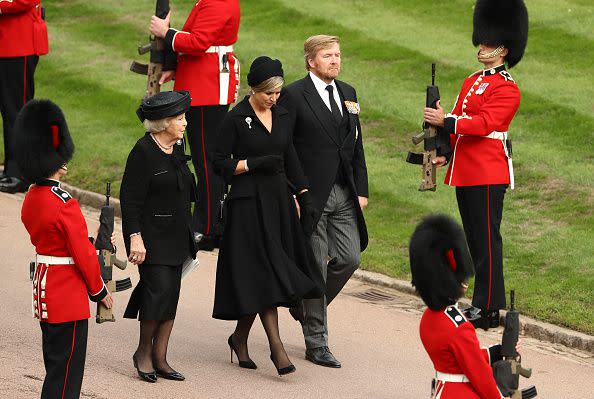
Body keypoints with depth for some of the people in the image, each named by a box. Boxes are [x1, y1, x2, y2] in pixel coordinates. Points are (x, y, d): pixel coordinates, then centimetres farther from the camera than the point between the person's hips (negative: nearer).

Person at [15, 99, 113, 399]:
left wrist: (93, 242, 11)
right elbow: (83, 254, -18)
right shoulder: (64, 204, -22)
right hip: (68, 295, -9)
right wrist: (99, 291, -5)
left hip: (44, 289, 9)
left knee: (56, 364, 17)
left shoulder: (31, 199, 5)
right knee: (66, 370, -4)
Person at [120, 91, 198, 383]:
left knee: (171, 295, 6)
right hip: (151, 235, -8)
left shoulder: (177, 149, 11)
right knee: (159, 290, -13)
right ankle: (143, 352, 4)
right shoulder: (143, 152, -14)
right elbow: (130, 199, -15)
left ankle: (159, 358, 11)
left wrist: (187, 236, 23)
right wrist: (135, 237, -21)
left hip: (176, 237, 8)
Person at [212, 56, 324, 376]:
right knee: (263, 275, -10)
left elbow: (290, 159, 15)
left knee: (259, 277, 8)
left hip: (278, 200, 6)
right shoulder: (236, 119, -8)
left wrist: (304, 196, 9)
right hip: (248, 203, -6)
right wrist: (254, 163, -19)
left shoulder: (281, 116, 10)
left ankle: (240, 337, 23)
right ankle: (276, 347, -11)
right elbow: (220, 163, -7)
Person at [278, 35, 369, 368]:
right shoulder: (294, 95, -8)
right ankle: (316, 343, 8)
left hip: (344, 195, 6)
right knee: (315, 267, -1)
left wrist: (362, 190, 10)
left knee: (349, 258, 1)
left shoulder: (348, 94, 13)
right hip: (310, 196, -6)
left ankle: (307, 305, 28)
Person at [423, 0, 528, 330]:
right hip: (465, 173, 9)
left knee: (487, 241, -7)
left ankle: (489, 309, -4)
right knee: (474, 240, 12)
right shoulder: (472, 82, 17)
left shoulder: (507, 89, -10)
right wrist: (445, 152, 8)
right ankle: (482, 301, 18)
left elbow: (484, 123, -21)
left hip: (488, 175, -9)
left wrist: (445, 121, -25)